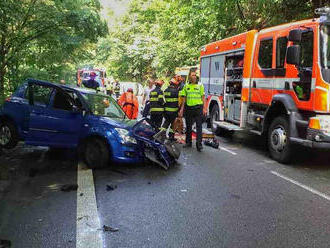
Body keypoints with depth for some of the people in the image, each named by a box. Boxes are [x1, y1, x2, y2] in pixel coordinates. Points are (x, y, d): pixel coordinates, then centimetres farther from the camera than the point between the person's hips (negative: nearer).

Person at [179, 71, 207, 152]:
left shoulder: (200, 86, 6)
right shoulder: (186, 86, 11)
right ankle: (188, 142, 23)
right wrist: (182, 109, 7)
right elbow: (184, 99, 13)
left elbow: (203, 98, 4)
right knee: (188, 126, 10)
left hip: (198, 108, -2)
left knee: (199, 126, -6)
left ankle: (199, 144, -7)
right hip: (189, 108, 2)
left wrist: (204, 108, -5)